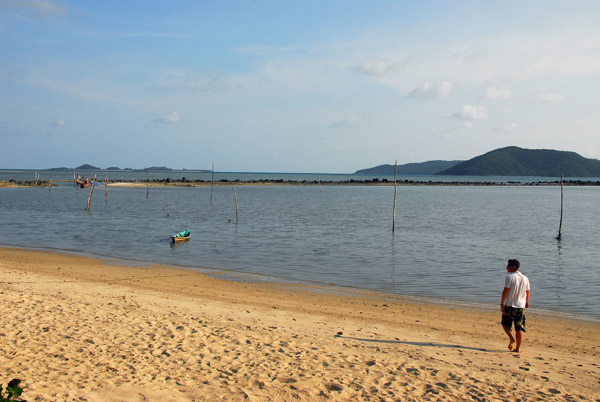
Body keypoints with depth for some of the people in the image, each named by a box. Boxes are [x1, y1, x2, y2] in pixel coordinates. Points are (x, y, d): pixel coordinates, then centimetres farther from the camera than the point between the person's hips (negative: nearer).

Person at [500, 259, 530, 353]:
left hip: (509, 305, -4)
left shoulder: (509, 277, -10)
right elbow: (527, 292, 13)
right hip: (521, 306, 4)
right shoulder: (525, 278, 5)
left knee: (505, 323, 13)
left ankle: (511, 338, -10)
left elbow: (505, 291, -15)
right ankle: (518, 348, 8)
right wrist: (526, 302, 30)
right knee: (519, 328, 8)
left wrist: (502, 304, -11)